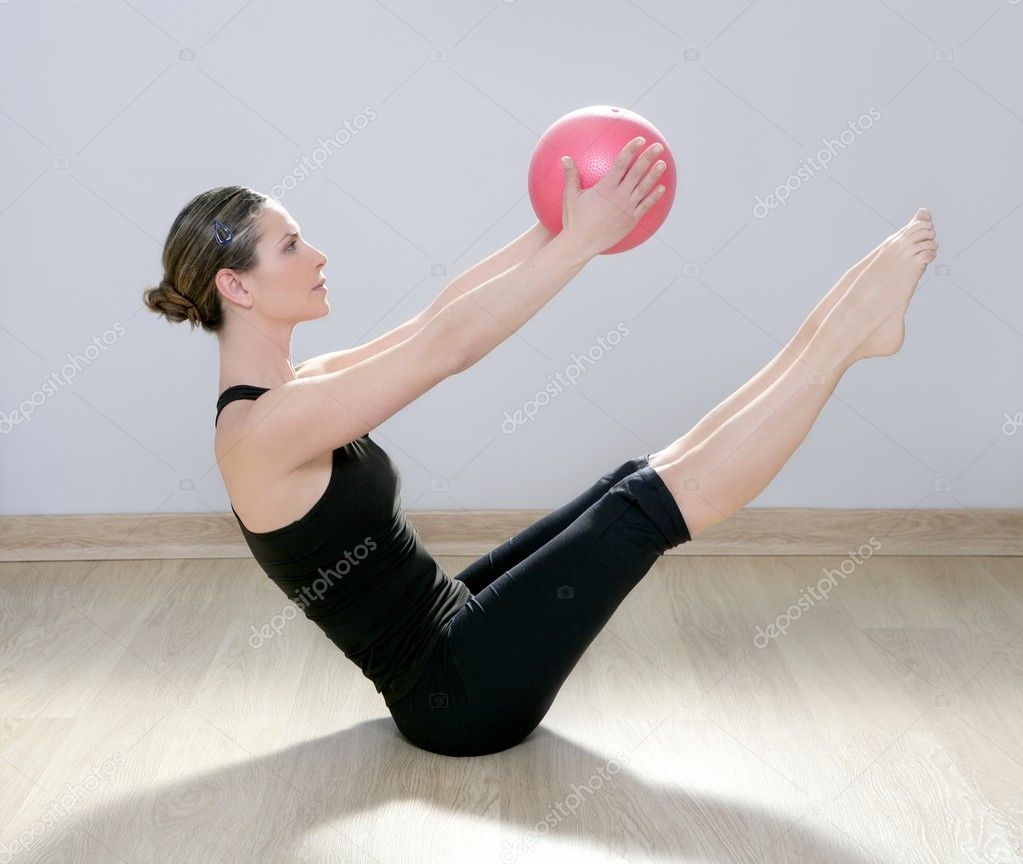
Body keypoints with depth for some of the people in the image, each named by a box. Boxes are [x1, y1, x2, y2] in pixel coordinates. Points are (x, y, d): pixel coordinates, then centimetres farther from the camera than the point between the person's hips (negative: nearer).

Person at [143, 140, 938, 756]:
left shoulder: (291, 391, 6)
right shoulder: (261, 429, -23)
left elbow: (437, 319, 6)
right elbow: (448, 347, -28)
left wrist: (557, 226, 2)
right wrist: (583, 239, -22)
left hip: (446, 631, 9)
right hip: (459, 691, -9)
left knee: (642, 476, 0)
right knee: (648, 502, -15)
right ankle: (847, 330, -4)